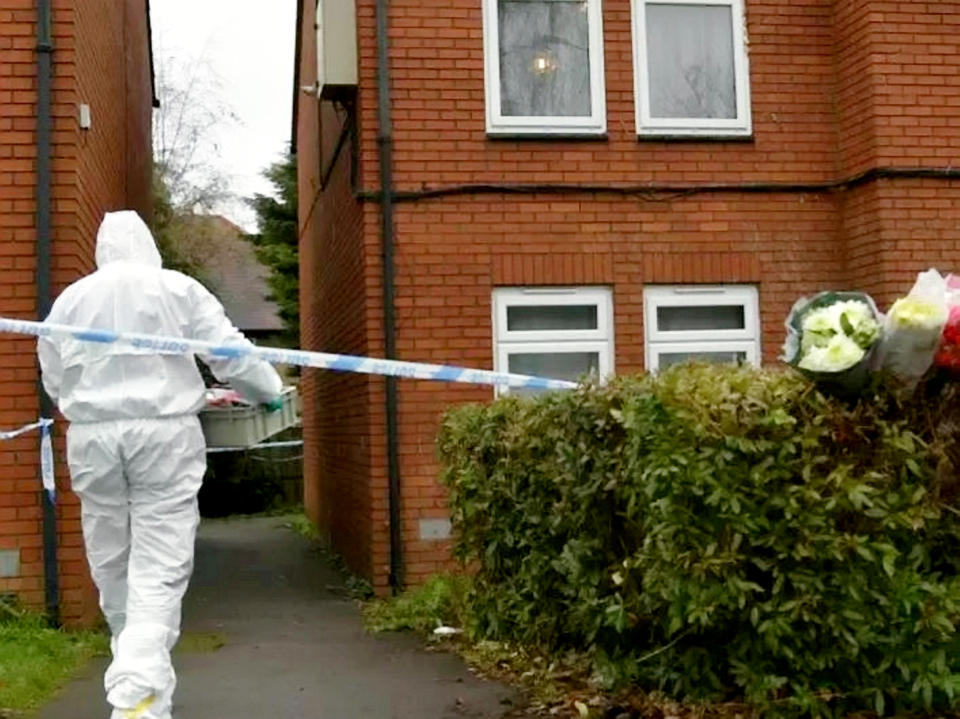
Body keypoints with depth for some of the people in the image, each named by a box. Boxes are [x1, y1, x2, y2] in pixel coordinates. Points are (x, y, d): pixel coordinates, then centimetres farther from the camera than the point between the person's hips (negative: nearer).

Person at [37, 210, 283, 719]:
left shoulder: (70, 298, 9)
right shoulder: (178, 288, 1)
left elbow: (53, 380, 14)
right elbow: (231, 354, -1)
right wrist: (268, 391, 17)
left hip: (92, 437, 3)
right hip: (164, 433, -3)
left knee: (112, 566, 14)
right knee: (159, 568, -4)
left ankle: (133, 677, 25)